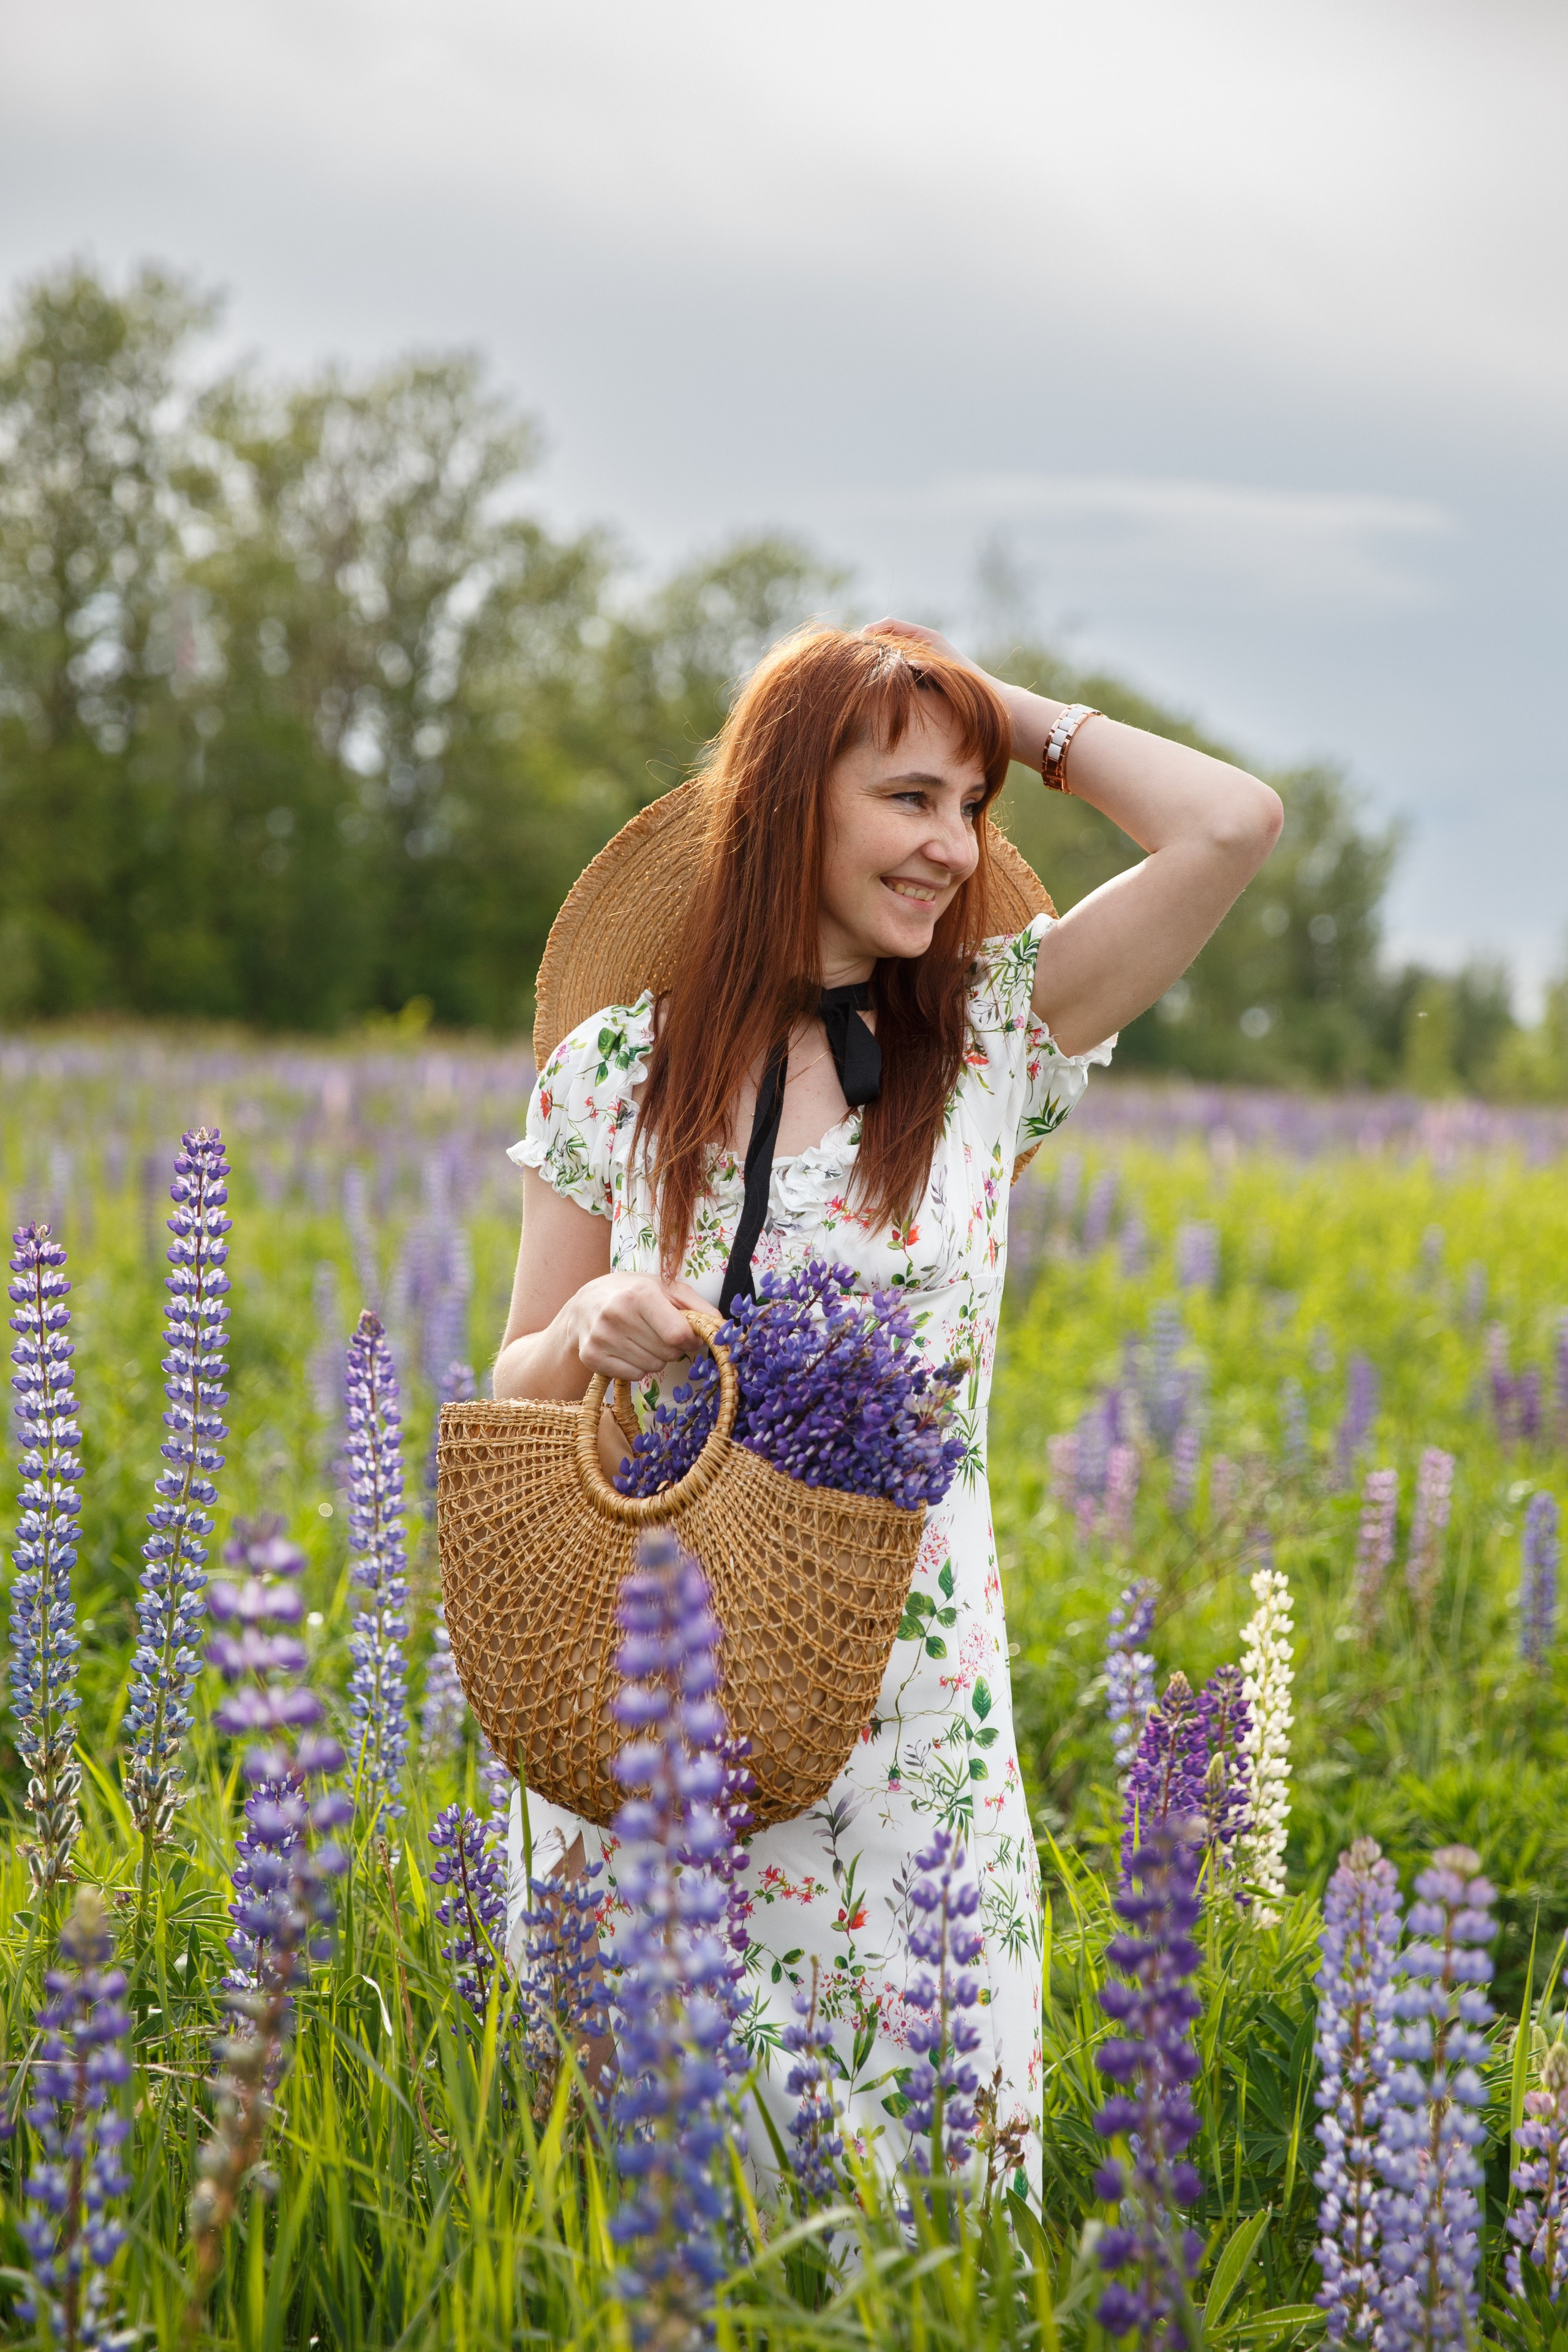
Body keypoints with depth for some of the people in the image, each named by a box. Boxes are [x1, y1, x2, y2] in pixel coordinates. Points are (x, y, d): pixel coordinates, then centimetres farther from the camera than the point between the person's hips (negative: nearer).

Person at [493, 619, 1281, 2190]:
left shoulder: (992, 1032, 2)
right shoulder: (615, 1069, 2)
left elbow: (1235, 823, -9)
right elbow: (518, 1386, 8)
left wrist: (1022, 721, 0)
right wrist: (586, 1331, -14)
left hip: (900, 1700, 0)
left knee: (922, 2127, 2)